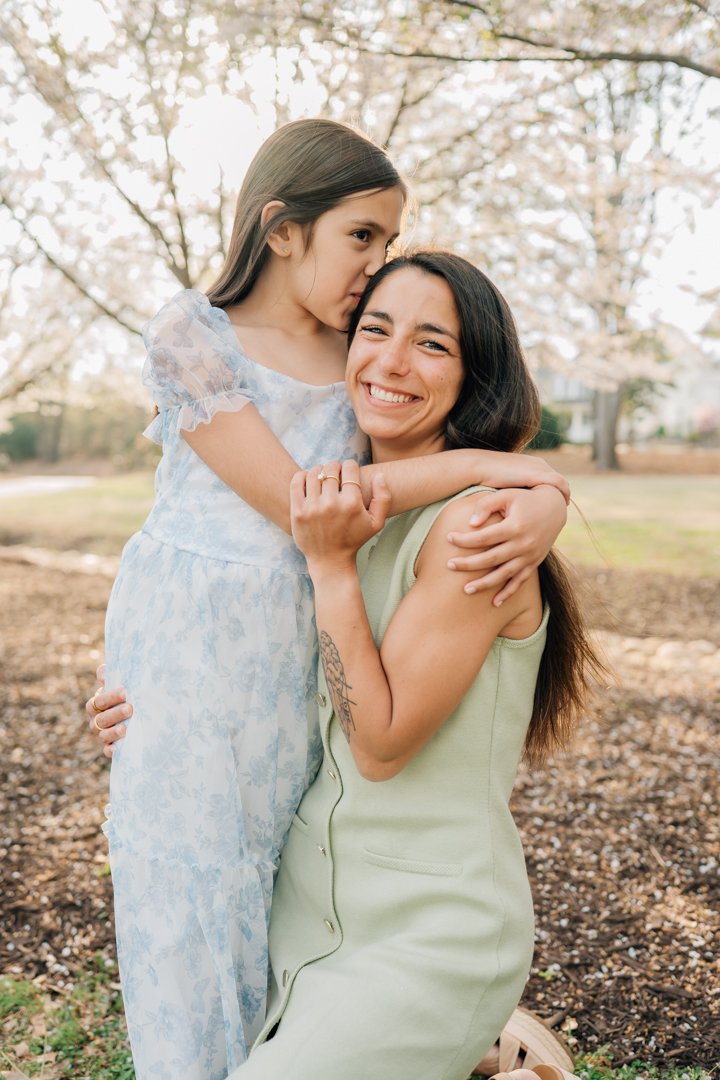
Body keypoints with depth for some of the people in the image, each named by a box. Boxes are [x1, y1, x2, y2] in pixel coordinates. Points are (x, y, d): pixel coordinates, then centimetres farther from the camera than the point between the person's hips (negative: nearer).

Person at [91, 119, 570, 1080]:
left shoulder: (363, 360, 6)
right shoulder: (190, 335, -8)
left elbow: (502, 449, 6)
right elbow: (294, 500, -16)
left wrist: (545, 502, -18)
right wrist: (473, 468, -16)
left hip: (292, 652, 4)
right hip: (187, 643, -4)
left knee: (276, 897, 10)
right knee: (192, 901, 5)